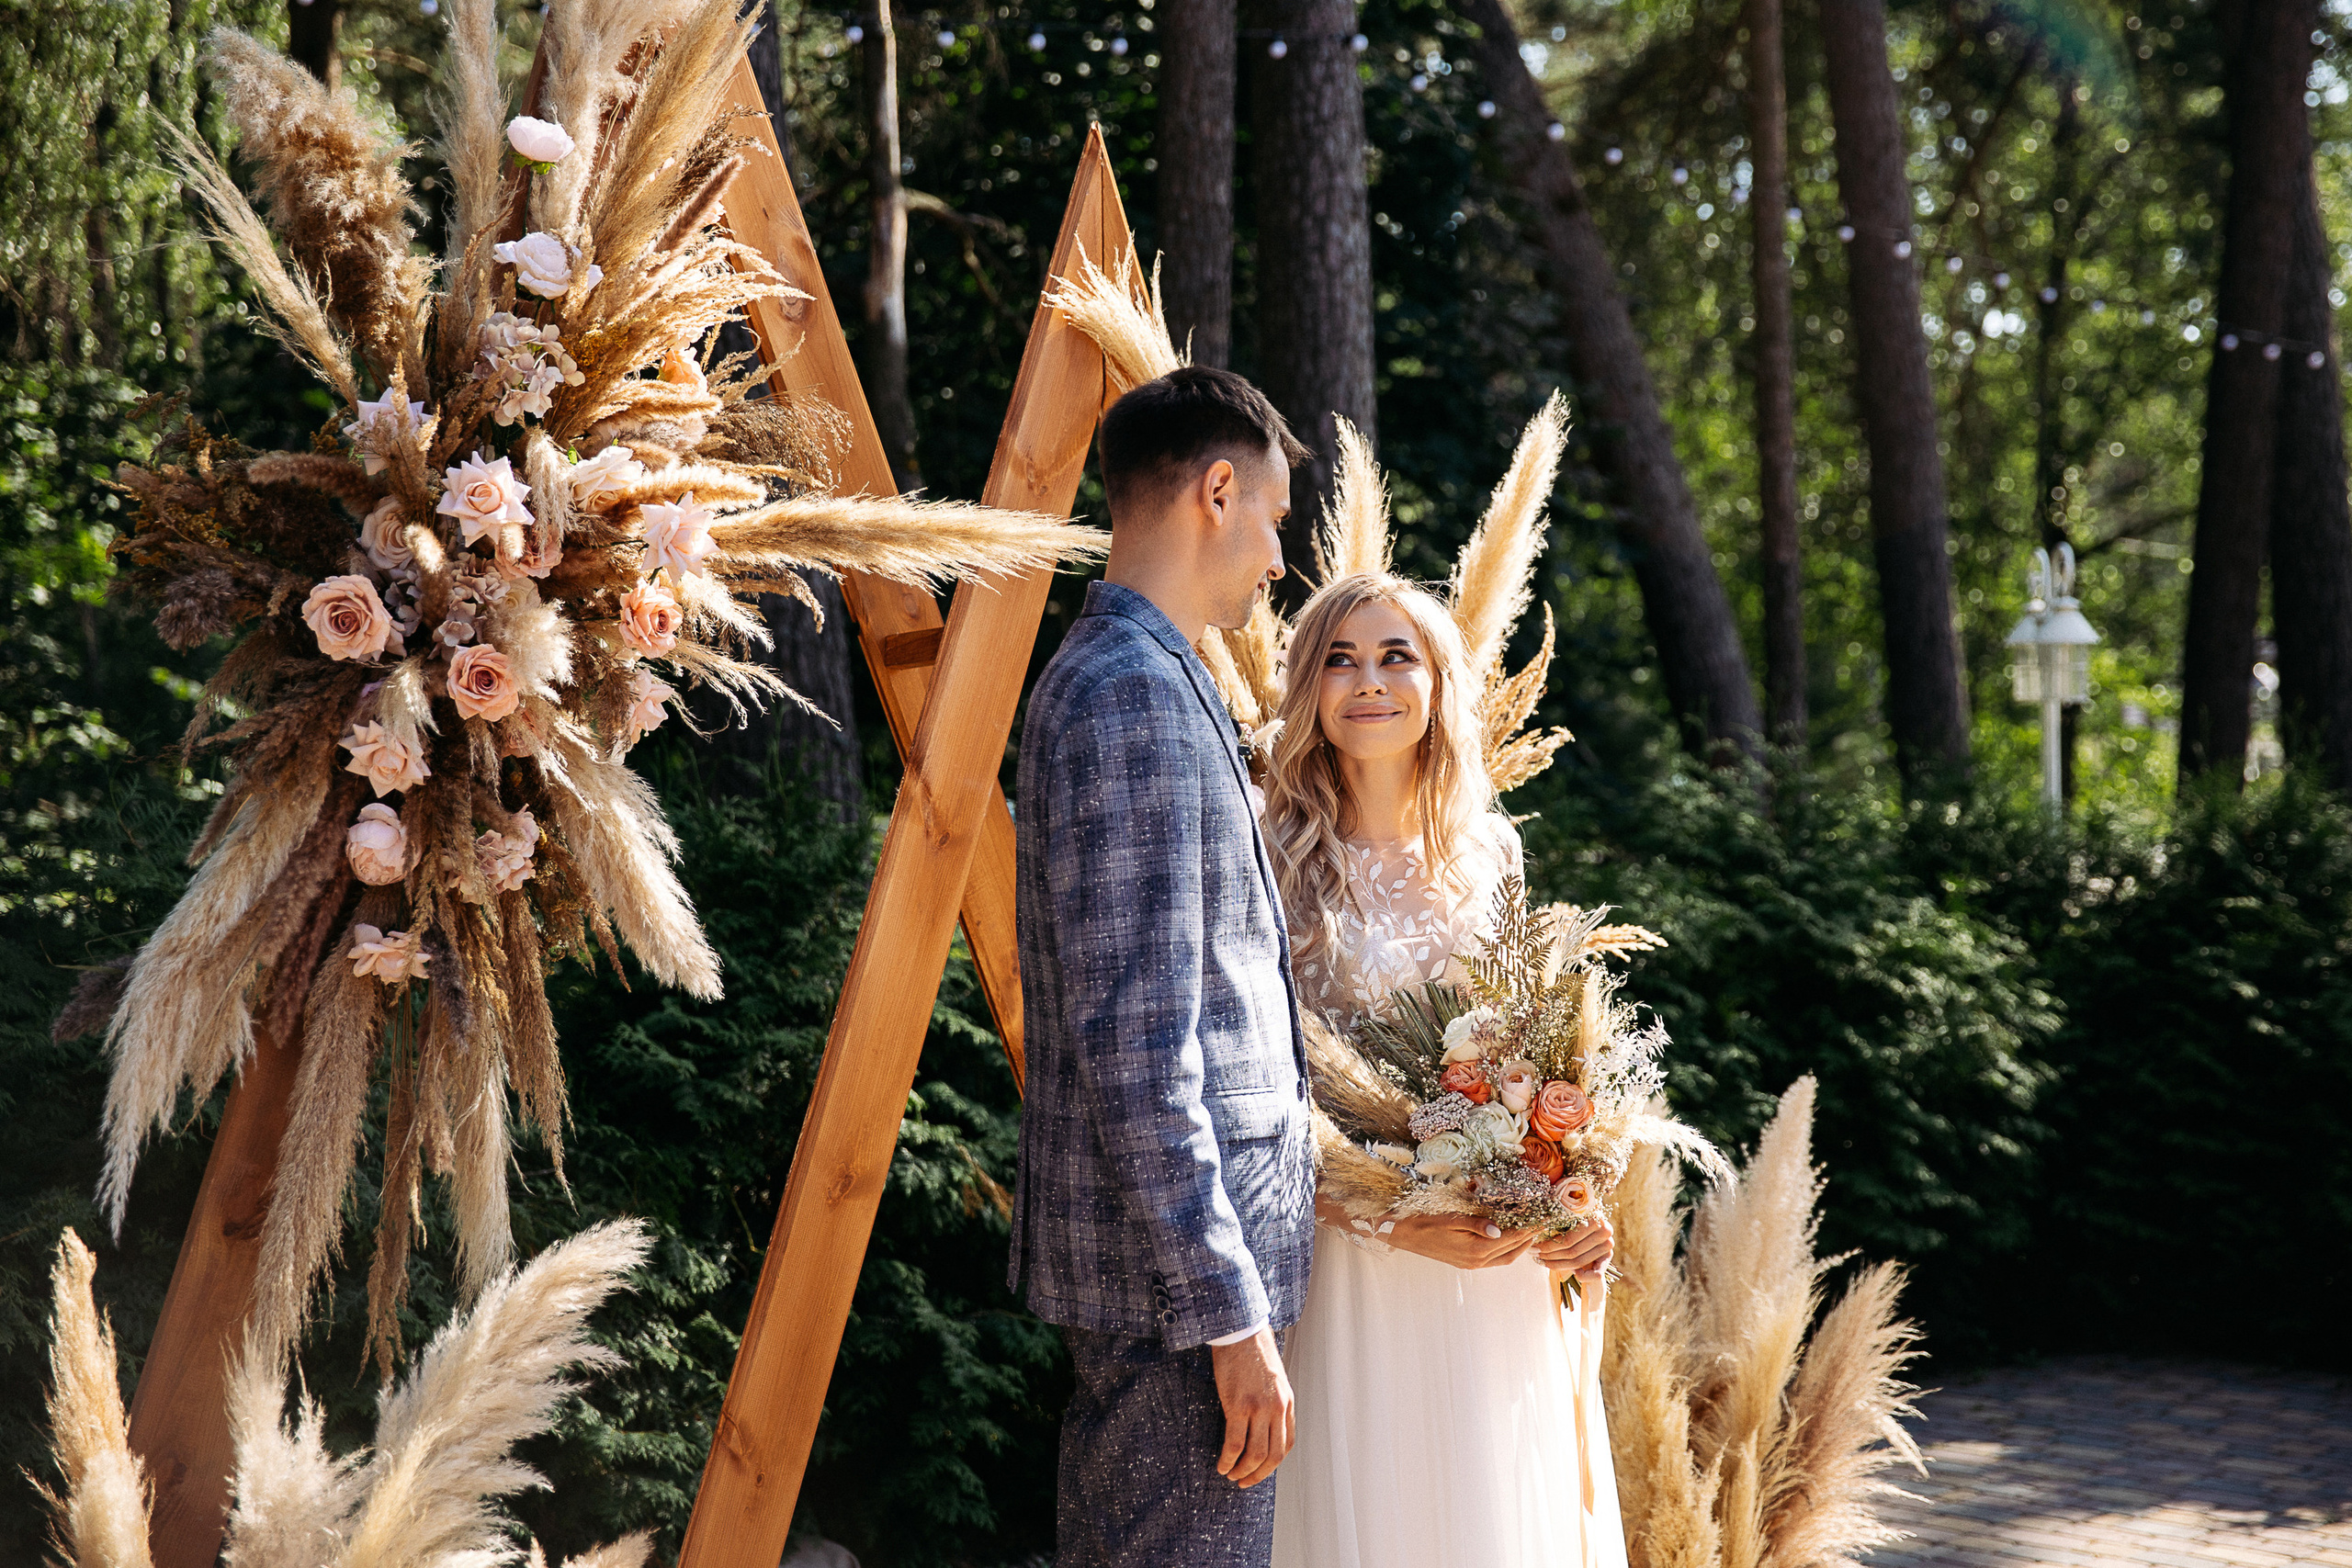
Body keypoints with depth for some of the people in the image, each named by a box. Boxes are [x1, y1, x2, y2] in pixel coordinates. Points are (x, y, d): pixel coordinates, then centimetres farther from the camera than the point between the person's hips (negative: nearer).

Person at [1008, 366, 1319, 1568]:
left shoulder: (1116, 680, 16)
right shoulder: (1135, 698, -17)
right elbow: (1132, 1046, -22)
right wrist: (1230, 1312, -22)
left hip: (1149, 1255, 11)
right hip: (1172, 1261, -11)